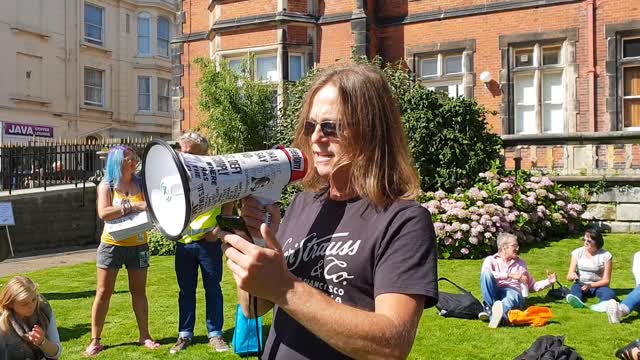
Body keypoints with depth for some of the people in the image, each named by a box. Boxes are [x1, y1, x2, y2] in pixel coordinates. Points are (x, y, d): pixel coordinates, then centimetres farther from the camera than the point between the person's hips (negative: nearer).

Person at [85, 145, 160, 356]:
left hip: (138, 245, 2)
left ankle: (144, 336, 20)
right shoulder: (106, 186, -2)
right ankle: (95, 340, 12)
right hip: (112, 245, -2)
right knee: (103, 293, 3)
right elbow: (103, 213, -17)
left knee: (139, 292, 9)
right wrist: (132, 206, -23)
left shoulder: (141, 185, 4)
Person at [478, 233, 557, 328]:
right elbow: (485, 274, -8)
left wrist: (548, 282, 18)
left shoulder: (521, 263, 29)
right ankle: (490, 308, -37)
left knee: (513, 296, -38)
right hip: (494, 294, -1)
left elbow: (532, 286, 34)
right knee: (486, 273, -30)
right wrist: (510, 275, -13)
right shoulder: (491, 260, 16)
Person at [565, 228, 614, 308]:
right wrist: (572, 275, -28)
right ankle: (577, 301, -69)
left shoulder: (605, 256, -4)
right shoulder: (577, 253, 2)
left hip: (598, 286, 0)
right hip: (580, 284, 0)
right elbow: (569, 276, -2)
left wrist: (590, 285, -23)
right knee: (575, 288, -35)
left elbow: (606, 280, -5)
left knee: (610, 293, -33)